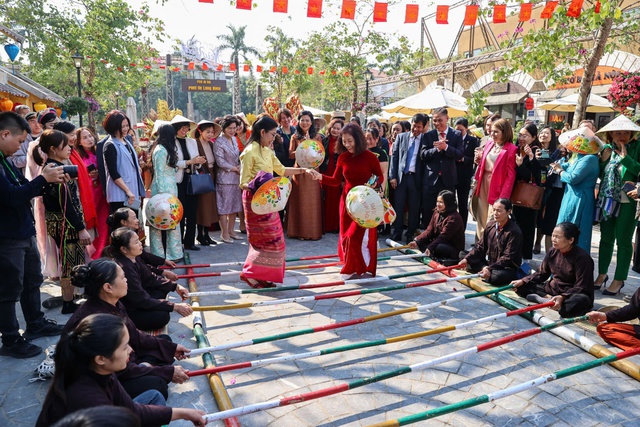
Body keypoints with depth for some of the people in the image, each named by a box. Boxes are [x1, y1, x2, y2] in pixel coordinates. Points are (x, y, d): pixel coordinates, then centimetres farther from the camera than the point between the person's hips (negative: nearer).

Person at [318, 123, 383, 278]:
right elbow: (336, 181, 3)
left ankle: (363, 269, 15)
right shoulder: (343, 157, 0)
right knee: (346, 235, 8)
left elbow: (380, 177, 0)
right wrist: (321, 176, -12)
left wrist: (374, 184, -20)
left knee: (359, 236, -5)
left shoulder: (370, 156, -10)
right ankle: (351, 268, 24)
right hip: (347, 200, 4)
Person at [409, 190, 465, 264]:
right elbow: (429, 230, -3)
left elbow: (443, 236, -28)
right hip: (439, 243, 8)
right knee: (421, 242, -11)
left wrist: (430, 248, -37)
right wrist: (416, 241, -18)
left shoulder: (454, 217, -21)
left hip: (454, 249, -8)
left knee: (438, 247, -36)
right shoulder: (436, 213, 4)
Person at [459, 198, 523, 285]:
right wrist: (467, 259, -10)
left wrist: (490, 268, -32)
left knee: (496, 277, -38)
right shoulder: (491, 225, 1)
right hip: (488, 262, 7)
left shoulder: (514, 231, -19)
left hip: (507, 268, -7)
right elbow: (480, 246, 4)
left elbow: (507, 257, -22)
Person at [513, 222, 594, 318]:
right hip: (552, 289, 6)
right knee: (521, 287, -5)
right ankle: (549, 298, -21)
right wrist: (523, 281, -8)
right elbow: (541, 274, 8)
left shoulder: (582, 257, -19)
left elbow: (581, 287, -22)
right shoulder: (553, 252, -2)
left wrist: (563, 297, -38)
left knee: (582, 301, -41)